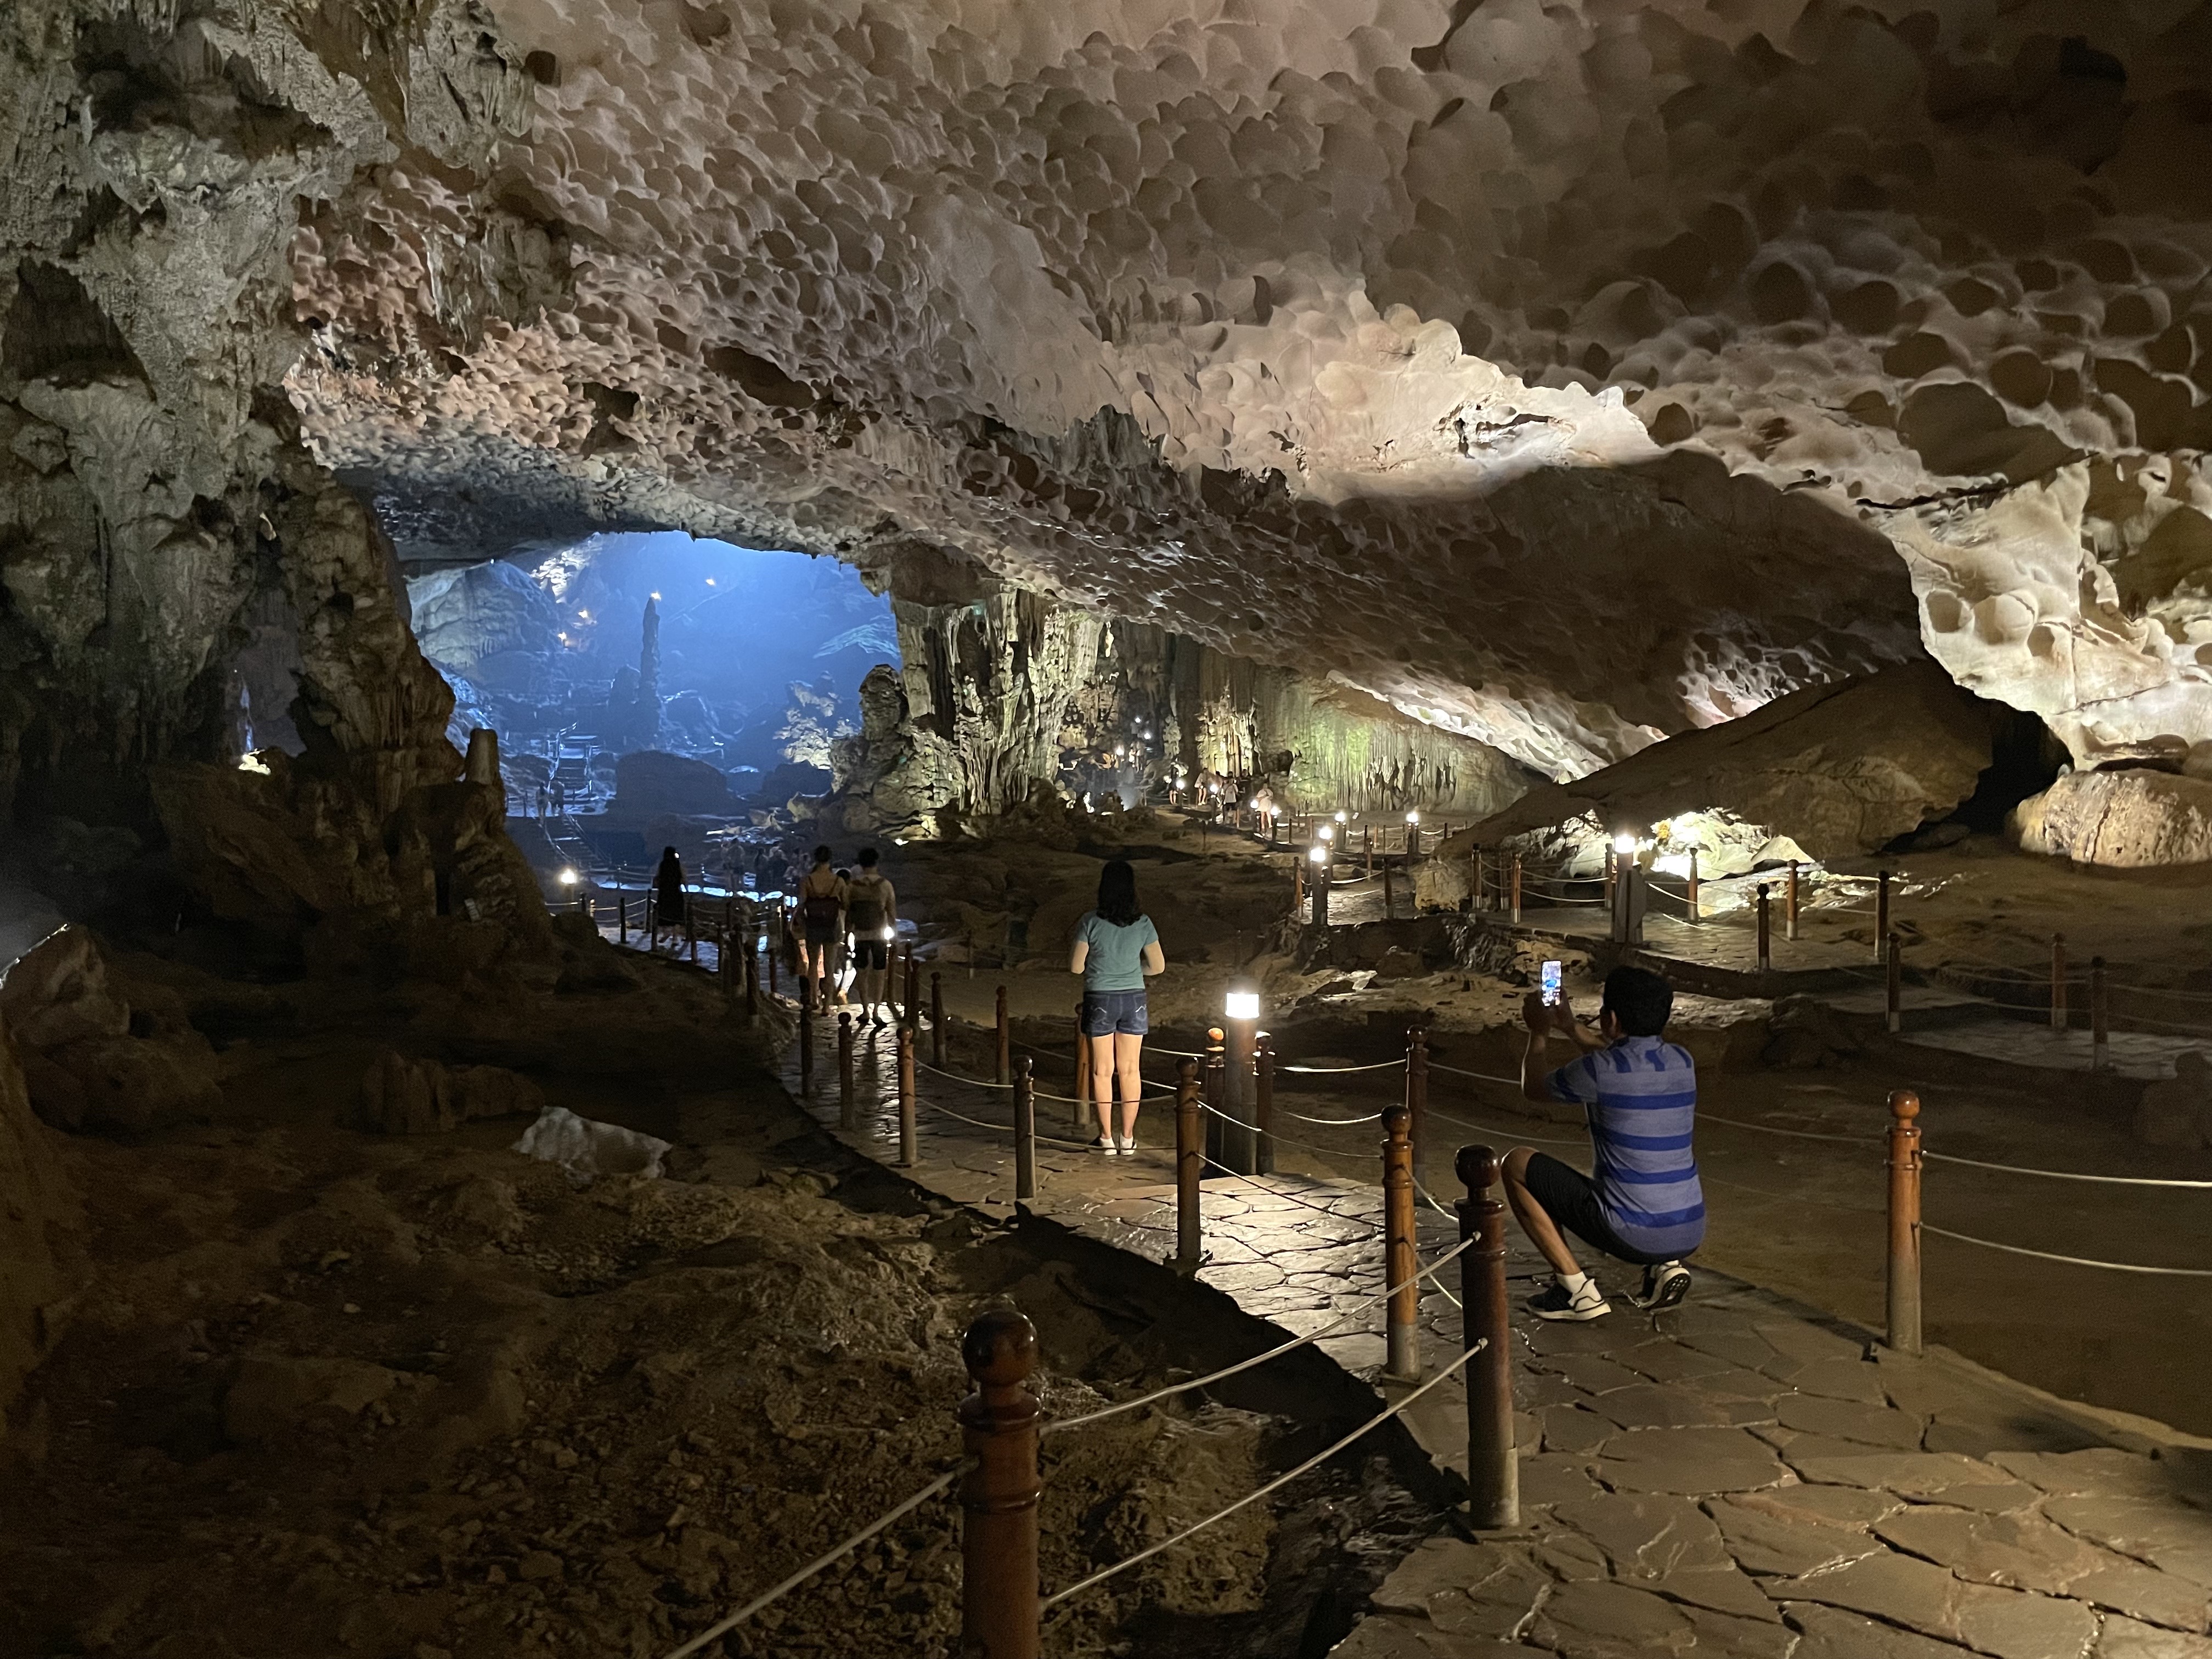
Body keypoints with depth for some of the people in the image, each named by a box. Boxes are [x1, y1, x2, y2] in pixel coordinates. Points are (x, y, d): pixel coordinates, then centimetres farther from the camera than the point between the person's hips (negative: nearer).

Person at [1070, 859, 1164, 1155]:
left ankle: (1107, 1137, 11)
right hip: (1133, 998, 2)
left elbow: (1075, 967, -8)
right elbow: (1158, 966, 1)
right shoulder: (1143, 923, -4)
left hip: (1100, 1000, -2)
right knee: (1129, 1069, 10)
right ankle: (1128, 1138, 14)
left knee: (1103, 1070, 8)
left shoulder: (1090, 921, -12)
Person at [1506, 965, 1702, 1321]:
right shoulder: (1683, 1062, 4)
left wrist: (1539, 1034, 23)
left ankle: (1576, 1289, 7)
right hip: (1691, 1235, 7)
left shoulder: (1599, 1069, -15)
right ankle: (1665, 1267, 15)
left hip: (1631, 1235, -7)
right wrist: (1571, 1029, 35)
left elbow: (1534, 1087, 7)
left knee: (1517, 1164, 6)